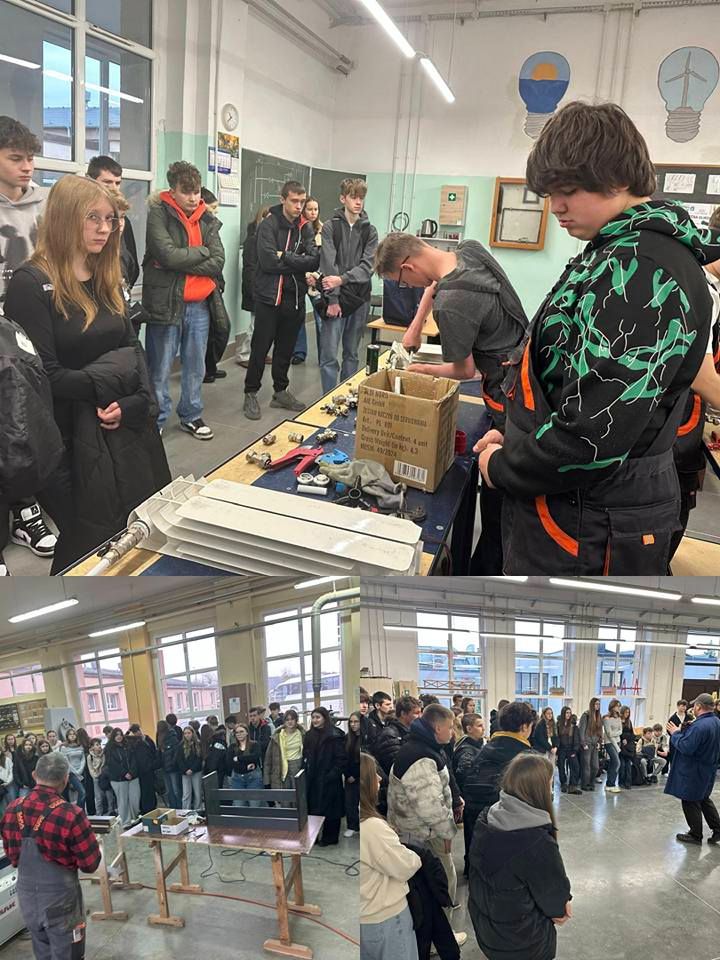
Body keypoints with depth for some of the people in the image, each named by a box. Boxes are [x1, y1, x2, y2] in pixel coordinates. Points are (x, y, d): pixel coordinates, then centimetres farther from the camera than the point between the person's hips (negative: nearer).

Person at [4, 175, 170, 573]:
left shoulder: (105, 279, 12)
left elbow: (133, 349, 8)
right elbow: (43, 375, -19)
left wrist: (132, 402, -11)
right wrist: (110, 383, -13)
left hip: (127, 431, 7)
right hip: (74, 442, -6)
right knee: (87, 544, 7)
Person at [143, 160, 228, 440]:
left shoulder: (207, 219, 8)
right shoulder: (158, 214, -6)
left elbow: (218, 262, -3)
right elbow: (168, 255, -20)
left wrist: (182, 264, -12)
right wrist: (202, 251, -7)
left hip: (199, 305, 5)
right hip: (166, 304, -5)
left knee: (195, 367, 15)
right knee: (160, 370, 2)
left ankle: (191, 416, 31)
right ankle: (156, 422, 14)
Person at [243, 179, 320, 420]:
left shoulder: (305, 228, 7)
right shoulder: (269, 224, -7)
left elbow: (314, 261, -6)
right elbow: (268, 261, -20)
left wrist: (285, 257, -14)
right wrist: (298, 262, -12)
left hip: (294, 296, 5)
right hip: (269, 295, -5)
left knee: (286, 348, 13)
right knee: (260, 348, 2)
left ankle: (280, 391, 26)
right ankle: (251, 394, 13)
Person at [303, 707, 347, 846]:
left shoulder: (335, 735, -11)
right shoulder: (309, 735, 10)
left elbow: (342, 758, -13)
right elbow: (305, 756, 16)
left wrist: (333, 774, -19)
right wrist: (305, 771, 5)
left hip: (329, 779, -6)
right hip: (312, 779, 6)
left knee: (330, 808, 4)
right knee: (312, 808, 7)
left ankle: (329, 837, 17)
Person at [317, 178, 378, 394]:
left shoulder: (369, 231, 8)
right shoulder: (330, 226, 0)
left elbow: (367, 265, -4)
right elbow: (329, 264, -7)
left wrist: (342, 279, -19)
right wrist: (333, 299, -14)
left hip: (359, 298, 3)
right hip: (335, 298, -3)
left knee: (352, 354, 11)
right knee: (329, 356, -5)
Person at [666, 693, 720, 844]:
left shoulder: (699, 726, -29)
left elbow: (685, 747, -29)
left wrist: (675, 733, -15)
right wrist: (686, 730, 1)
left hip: (694, 772, -9)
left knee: (691, 802, 8)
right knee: (704, 799, 25)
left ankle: (695, 835, 19)